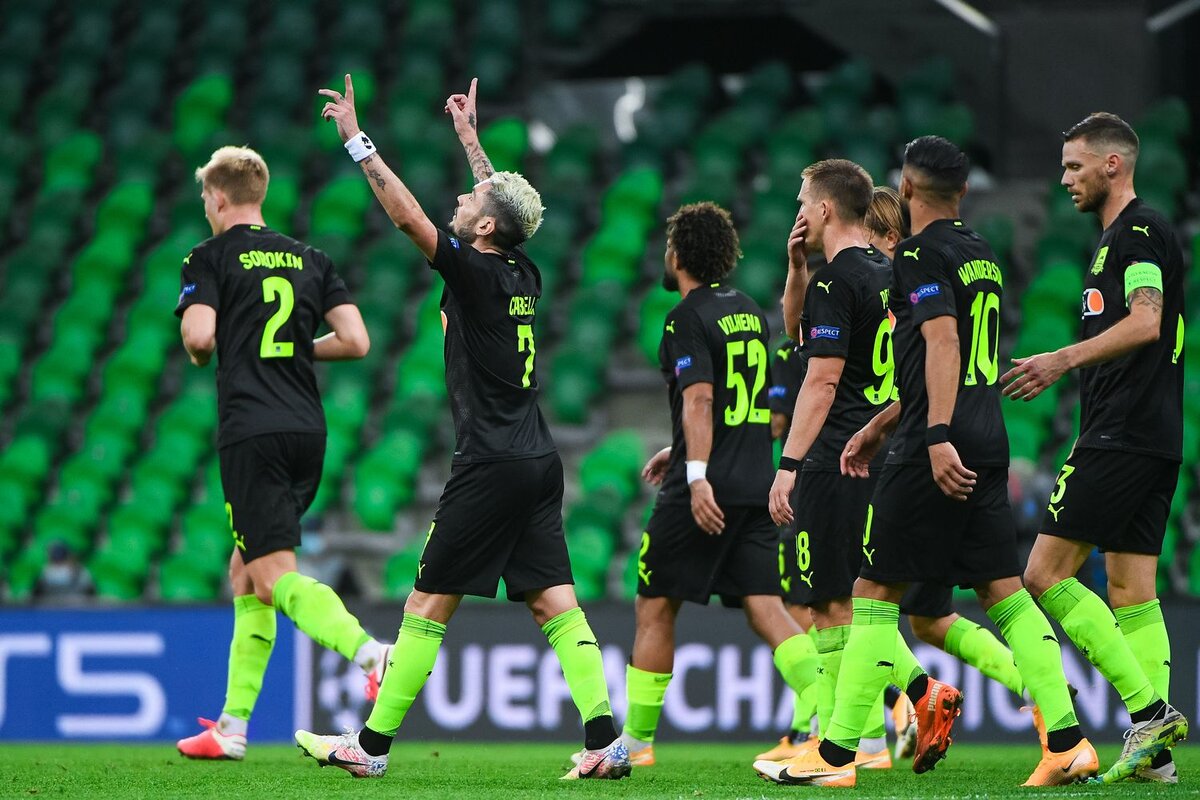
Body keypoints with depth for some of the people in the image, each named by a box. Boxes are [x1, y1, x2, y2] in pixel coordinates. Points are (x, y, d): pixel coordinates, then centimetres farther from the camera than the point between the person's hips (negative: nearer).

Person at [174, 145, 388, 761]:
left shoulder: (210, 258, 1)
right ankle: (232, 727, 18)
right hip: (308, 429, 7)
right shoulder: (309, 259, 15)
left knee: (276, 577, -13)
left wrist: (198, 353, 9)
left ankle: (371, 653, -40)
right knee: (245, 571, 18)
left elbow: (199, 336, -14)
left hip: (251, 431, -7)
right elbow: (356, 341, 7)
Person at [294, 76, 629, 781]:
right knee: (556, 605, 1)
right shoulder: (523, 275, 10)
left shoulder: (475, 273, -10)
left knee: (429, 606, -1)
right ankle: (606, 739, -11)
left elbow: (407, 214, -13)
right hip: (539, 464, 8)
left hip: (491, 470, -8)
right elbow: (504, 199, 29)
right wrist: (469, 137, 39)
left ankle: (373, 744, 4)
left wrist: (356, 139, -8)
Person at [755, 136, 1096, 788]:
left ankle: (835, 754, -1)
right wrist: (877, 428, 33)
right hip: (987, 444, 8)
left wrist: (939, 438, -28)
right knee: (1004, 593, 7)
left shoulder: (921, 255, -8)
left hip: (937, 453, -8)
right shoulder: (980, 255, 20)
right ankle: (1067, 743, -2)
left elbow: (943, 346, -20)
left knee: (874, 595, -2)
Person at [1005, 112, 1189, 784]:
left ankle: (1149, 709, -16)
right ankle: (1155, 749, -1)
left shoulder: (1139, 229, -9)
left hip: (1123, 438, -10)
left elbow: (1145, 323, -23)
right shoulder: (1125, 234, 22)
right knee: (1132, 590, 6)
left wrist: (1065, 359, -30)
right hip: (1156, 437, 10)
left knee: (1045, 573, -11)